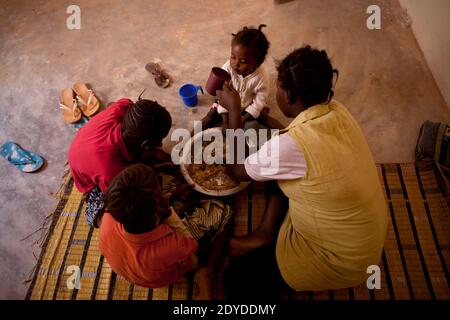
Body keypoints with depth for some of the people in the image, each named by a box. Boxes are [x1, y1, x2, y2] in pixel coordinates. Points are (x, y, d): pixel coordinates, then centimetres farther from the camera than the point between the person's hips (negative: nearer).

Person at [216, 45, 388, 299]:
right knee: (278, 171, 11)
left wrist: (234, 111, -6)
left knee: (237, 279, -4)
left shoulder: (291, 145, -33)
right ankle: (266, 234, 10)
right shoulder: (338, 111, -10)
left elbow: (239, 170, -13)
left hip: (343, 260, -7)